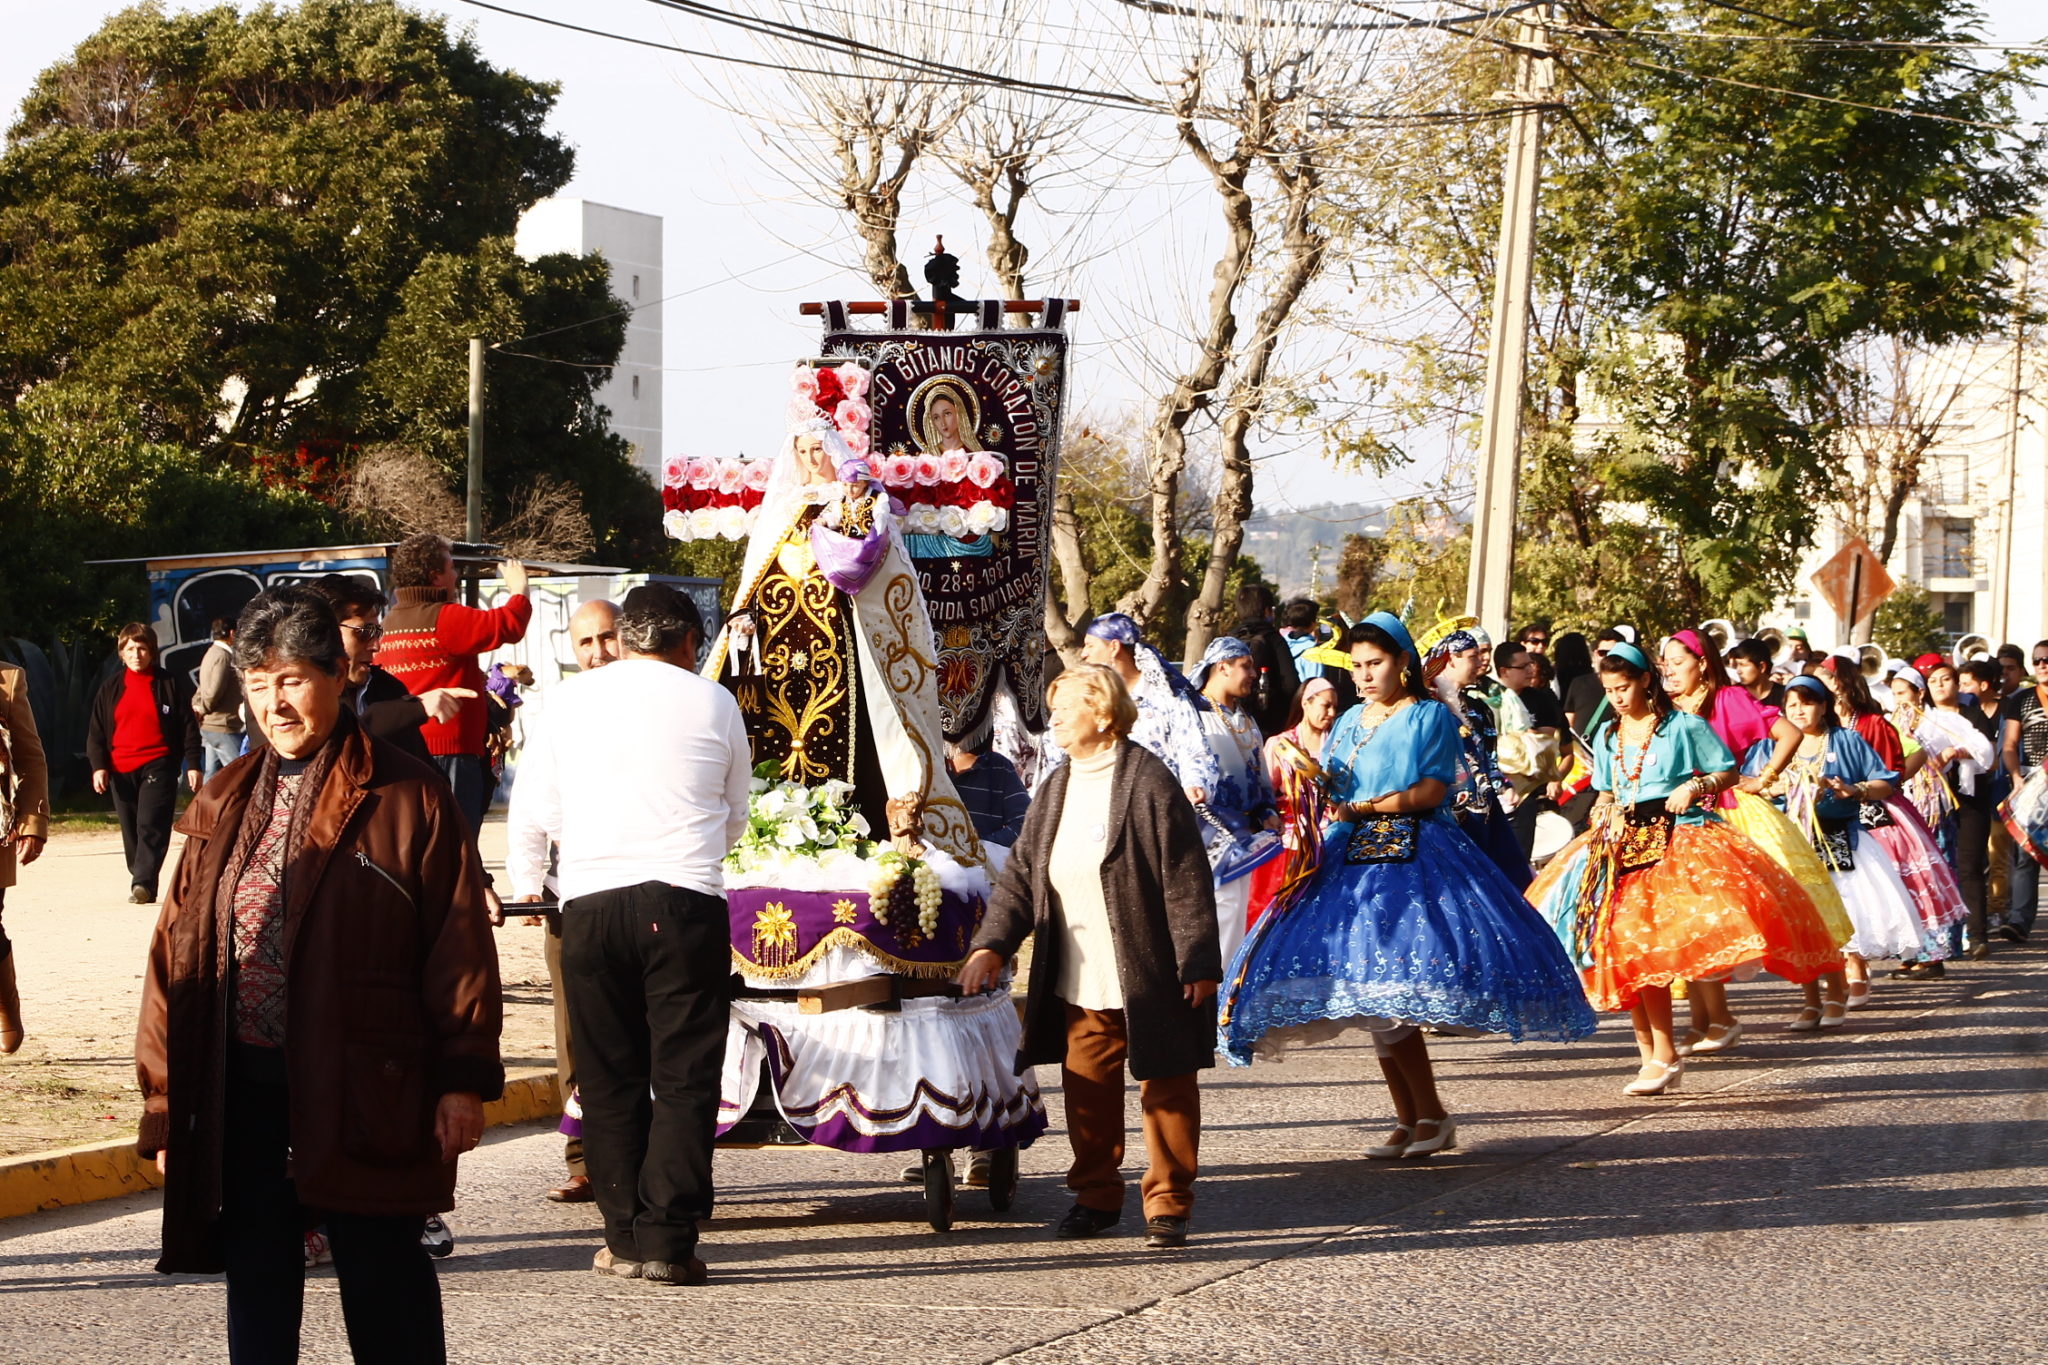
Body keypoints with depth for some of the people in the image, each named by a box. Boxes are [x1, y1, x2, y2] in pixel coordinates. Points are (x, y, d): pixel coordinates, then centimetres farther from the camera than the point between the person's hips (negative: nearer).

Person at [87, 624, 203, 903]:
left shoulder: (170, 685, 4)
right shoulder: (110, 689, 12)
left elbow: (189, 727, 4)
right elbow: (96, 731, 12)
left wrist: (194, 765, -2)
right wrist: (98, 766, 0)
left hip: (158, 766, -4)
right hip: (121, 770, 4)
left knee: (151, 826, -17)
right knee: (131, 831, 6)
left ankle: (142, 883, -23)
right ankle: (143, 884, 14)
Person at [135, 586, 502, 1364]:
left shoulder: (406, 799, -2)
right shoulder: (225, 804, 10)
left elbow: (461, 948, -4)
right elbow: (177, 951, 10)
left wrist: (463, 1080, -8)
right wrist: (164, 1100, 5)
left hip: (365, 1090, -4)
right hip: (242, 1089, 4)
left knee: (384, 1283, 3)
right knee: (256, 1285, 9)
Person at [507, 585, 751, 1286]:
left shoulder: (569, 698, 10)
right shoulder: (713, 703, 7)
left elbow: (532, 808, 17)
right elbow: (734, 818, 18)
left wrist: (525, 885, 36)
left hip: (590, 903, 2)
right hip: (686, 900, -2)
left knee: (608, 1075, 10)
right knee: (684, 1074, 1)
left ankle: (624, 1236, 11)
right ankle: (668, 1240, -3)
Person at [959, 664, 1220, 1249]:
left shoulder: (1148, 781, -12)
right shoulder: (1056, 788, 9)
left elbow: (1186, 879, -13)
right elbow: (1021, 874, 11)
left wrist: (1199, 963, -15)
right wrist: (990, 945, 0)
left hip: (1150, 979, -6)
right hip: (1080, 983, 6)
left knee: (1166, 1089, 3)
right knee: (1087, 1091, 10)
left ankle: (1169, 1203, 12)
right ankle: (1096, 1196, 23)